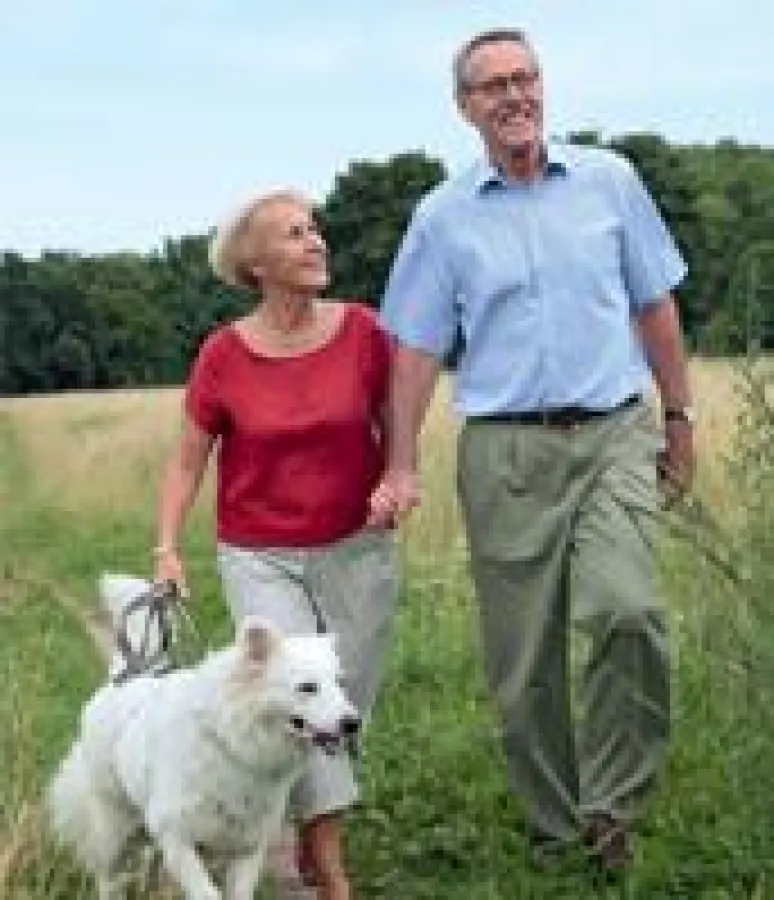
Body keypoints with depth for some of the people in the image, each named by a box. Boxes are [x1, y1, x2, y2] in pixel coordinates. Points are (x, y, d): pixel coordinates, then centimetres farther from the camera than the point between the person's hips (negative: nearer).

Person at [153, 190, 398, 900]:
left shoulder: (364, 330, -6)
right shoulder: (222, 354, -8)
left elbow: (393, 428, 6)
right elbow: (188, 459, 1)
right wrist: (168, 547, -9)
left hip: (359, 551, 2)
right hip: (260, 560, -2)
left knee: (346, 707, 8)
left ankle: (312, 843, 31)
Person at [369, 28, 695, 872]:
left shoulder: (608, 179, 7)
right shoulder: (441, 216, 6)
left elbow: (655, 305, 14)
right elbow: (416, 349, 6)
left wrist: (679, 417, 14)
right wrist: (401, 467, -1)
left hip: (614, 432, 0)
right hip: (505, 450, 1)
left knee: (627, 611, -24)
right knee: (523, 659, 3)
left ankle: (610, 804, -7)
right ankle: (555, 827, 20)